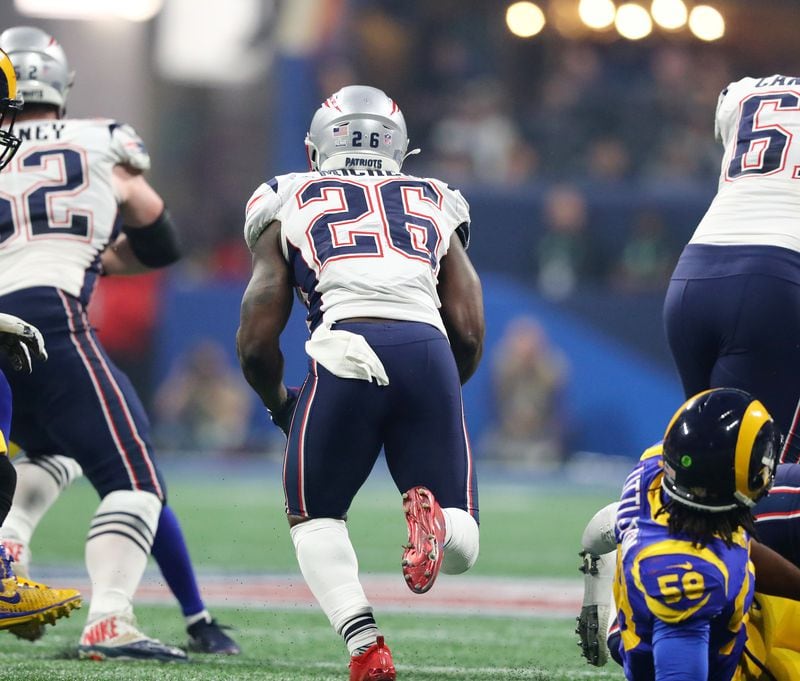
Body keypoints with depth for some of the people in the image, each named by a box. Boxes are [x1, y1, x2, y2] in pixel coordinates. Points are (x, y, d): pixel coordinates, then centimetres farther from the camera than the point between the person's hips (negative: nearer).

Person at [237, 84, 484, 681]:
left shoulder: (290, 204, 22)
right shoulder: (437, 205, 28)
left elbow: (257, 346, 17)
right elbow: (469, 333, 17)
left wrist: (279, 404, 38)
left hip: (347, 353, -1)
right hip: (428, 350, 2)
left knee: (315, 517, 22)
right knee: (461, 547, 14)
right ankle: (430, 513, -23)